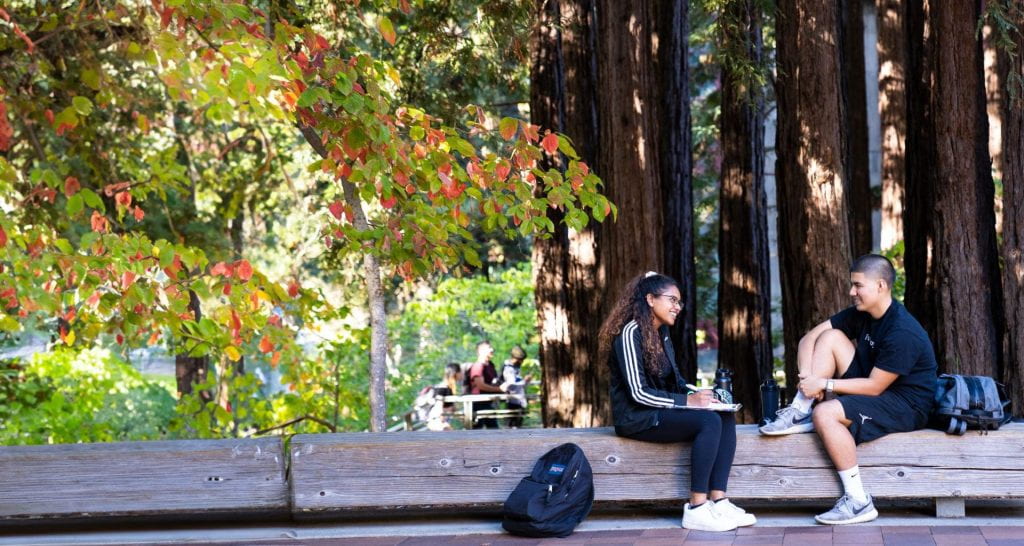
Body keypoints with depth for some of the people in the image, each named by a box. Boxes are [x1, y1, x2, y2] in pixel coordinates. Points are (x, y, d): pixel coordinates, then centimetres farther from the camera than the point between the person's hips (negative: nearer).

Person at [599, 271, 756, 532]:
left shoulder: (662, 334, 13)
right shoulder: (631, 333, -15)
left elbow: (674, 381, 18)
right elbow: (638, 393, -21)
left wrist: (696, 394, -3)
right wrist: (687, 401, -20)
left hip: (659, 412, 9)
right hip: (636, 418, -9)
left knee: (726, 418, -12)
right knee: (709, 421, -27)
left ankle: (718, 501, -19)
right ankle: (696, 509, -25)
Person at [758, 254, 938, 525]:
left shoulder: (902, 333, -25)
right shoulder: (860, 314, 2)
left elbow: (874, 387, -24)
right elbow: (809, 339, 1)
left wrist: (825, 383, -19)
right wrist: (810, 379, -16)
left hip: (906, 407, -9)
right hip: (873, 387, 9)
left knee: (824, 414, -30)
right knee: (829, 337, -4)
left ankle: (859, 502, -25)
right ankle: (800, 414, -10)